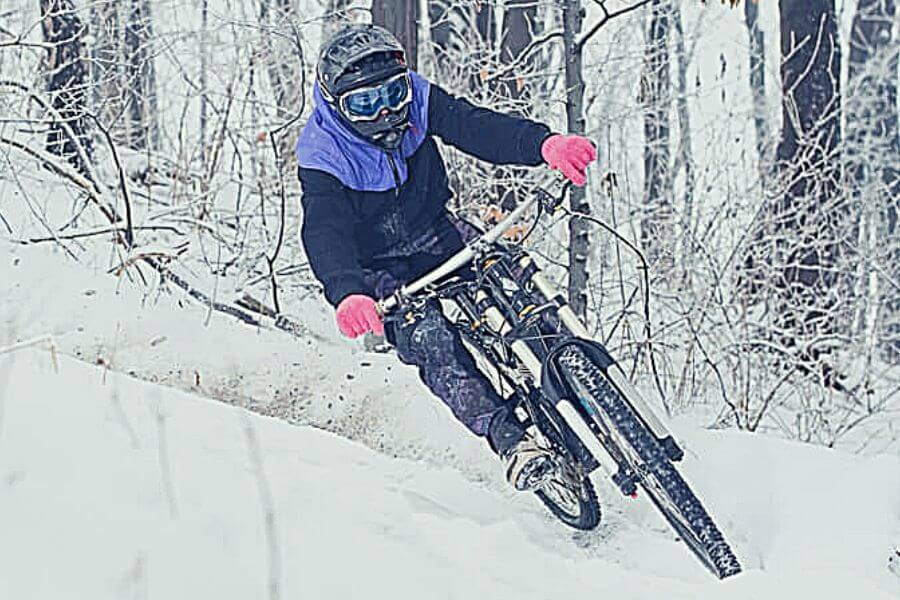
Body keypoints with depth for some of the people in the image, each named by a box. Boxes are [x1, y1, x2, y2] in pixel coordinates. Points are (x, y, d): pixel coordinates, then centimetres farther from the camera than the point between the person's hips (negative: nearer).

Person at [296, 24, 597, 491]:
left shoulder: (417, 100, -13)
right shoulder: (323, 157, -22)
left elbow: (476, 126, -26)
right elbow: (325, 234, -33)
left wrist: (544, 143, -47)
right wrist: (347, 294, -54)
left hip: (439, 235, 4)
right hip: (382, 269, -4)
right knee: (431, 340, -28)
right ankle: (508, 438, -32)